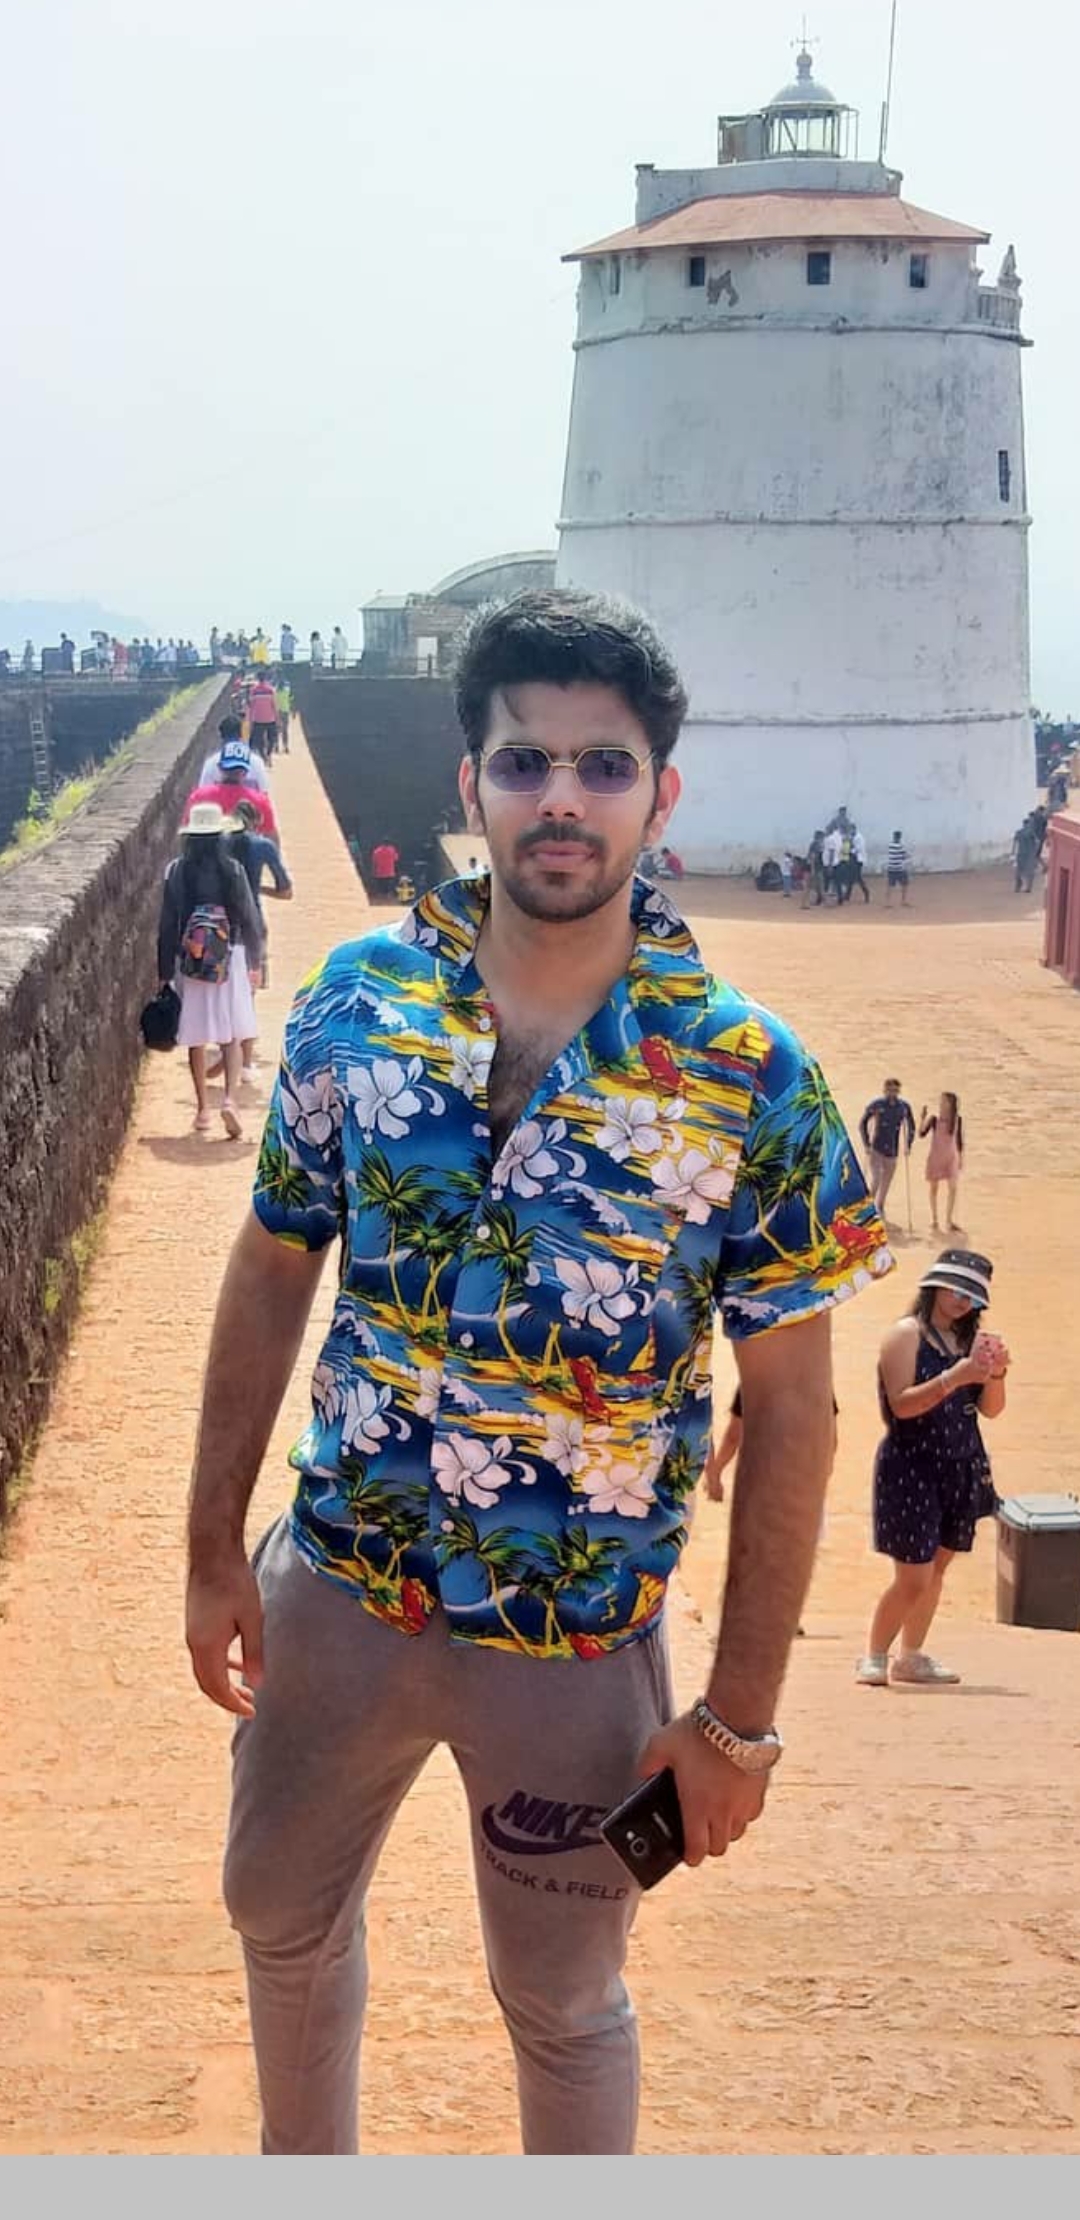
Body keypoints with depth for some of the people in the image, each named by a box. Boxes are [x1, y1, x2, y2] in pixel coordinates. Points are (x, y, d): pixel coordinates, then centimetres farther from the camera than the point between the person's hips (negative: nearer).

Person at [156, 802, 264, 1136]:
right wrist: (255, 962, 11)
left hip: (189, 961, 1)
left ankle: (203, 1109, 16)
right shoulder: (232, 870, -6)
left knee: (196, 1037, 11)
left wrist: (164, 973, 5)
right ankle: (230, 1097, -15)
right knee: (232, 1035, 4)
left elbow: (167, 924, -2)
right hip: (229, 959, -1)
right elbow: (249, 917, -1)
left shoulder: (176, 871, -5)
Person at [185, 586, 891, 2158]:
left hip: (579, 1647, -3)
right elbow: (273, 1274, 3)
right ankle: (305, 2171, 53)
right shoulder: (357, 998, -8)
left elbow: (791, 1411, -11)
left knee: (564, 2003, 15)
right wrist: (216, 1549, 4)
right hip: (334, 1590, 4)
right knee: (281, 1913, 24)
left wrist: (740, 1718, -10)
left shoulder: (750, 1077, -16)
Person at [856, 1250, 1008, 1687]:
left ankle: (911, 1658, 21)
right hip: (912, 1467, -6)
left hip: (961, 1469, 6)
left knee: (937, 1568, 10)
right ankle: (873, 1658, 8)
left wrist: (995, 1374, -10)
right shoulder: (906, 1335, -7)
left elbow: (991, 1409, 10)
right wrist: (954, 1378, -26)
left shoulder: (967, 1340, 11)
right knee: (913, 1578, -8)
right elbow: (902, 1405, -16)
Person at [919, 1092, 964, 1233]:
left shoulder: (957, 1120, -2)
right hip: (935, 1157, -2)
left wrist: (961, 1158, 9)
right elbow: (922, 1135, -15)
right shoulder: (934, 1119, -9)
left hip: (951, 1158, 2)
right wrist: (922, 1118, -27)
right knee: (934, 1188, 7)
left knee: (953, 1188, 0)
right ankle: (934, 1220, 18)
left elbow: (959, 1139, 7)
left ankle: (950, 1220, 12)